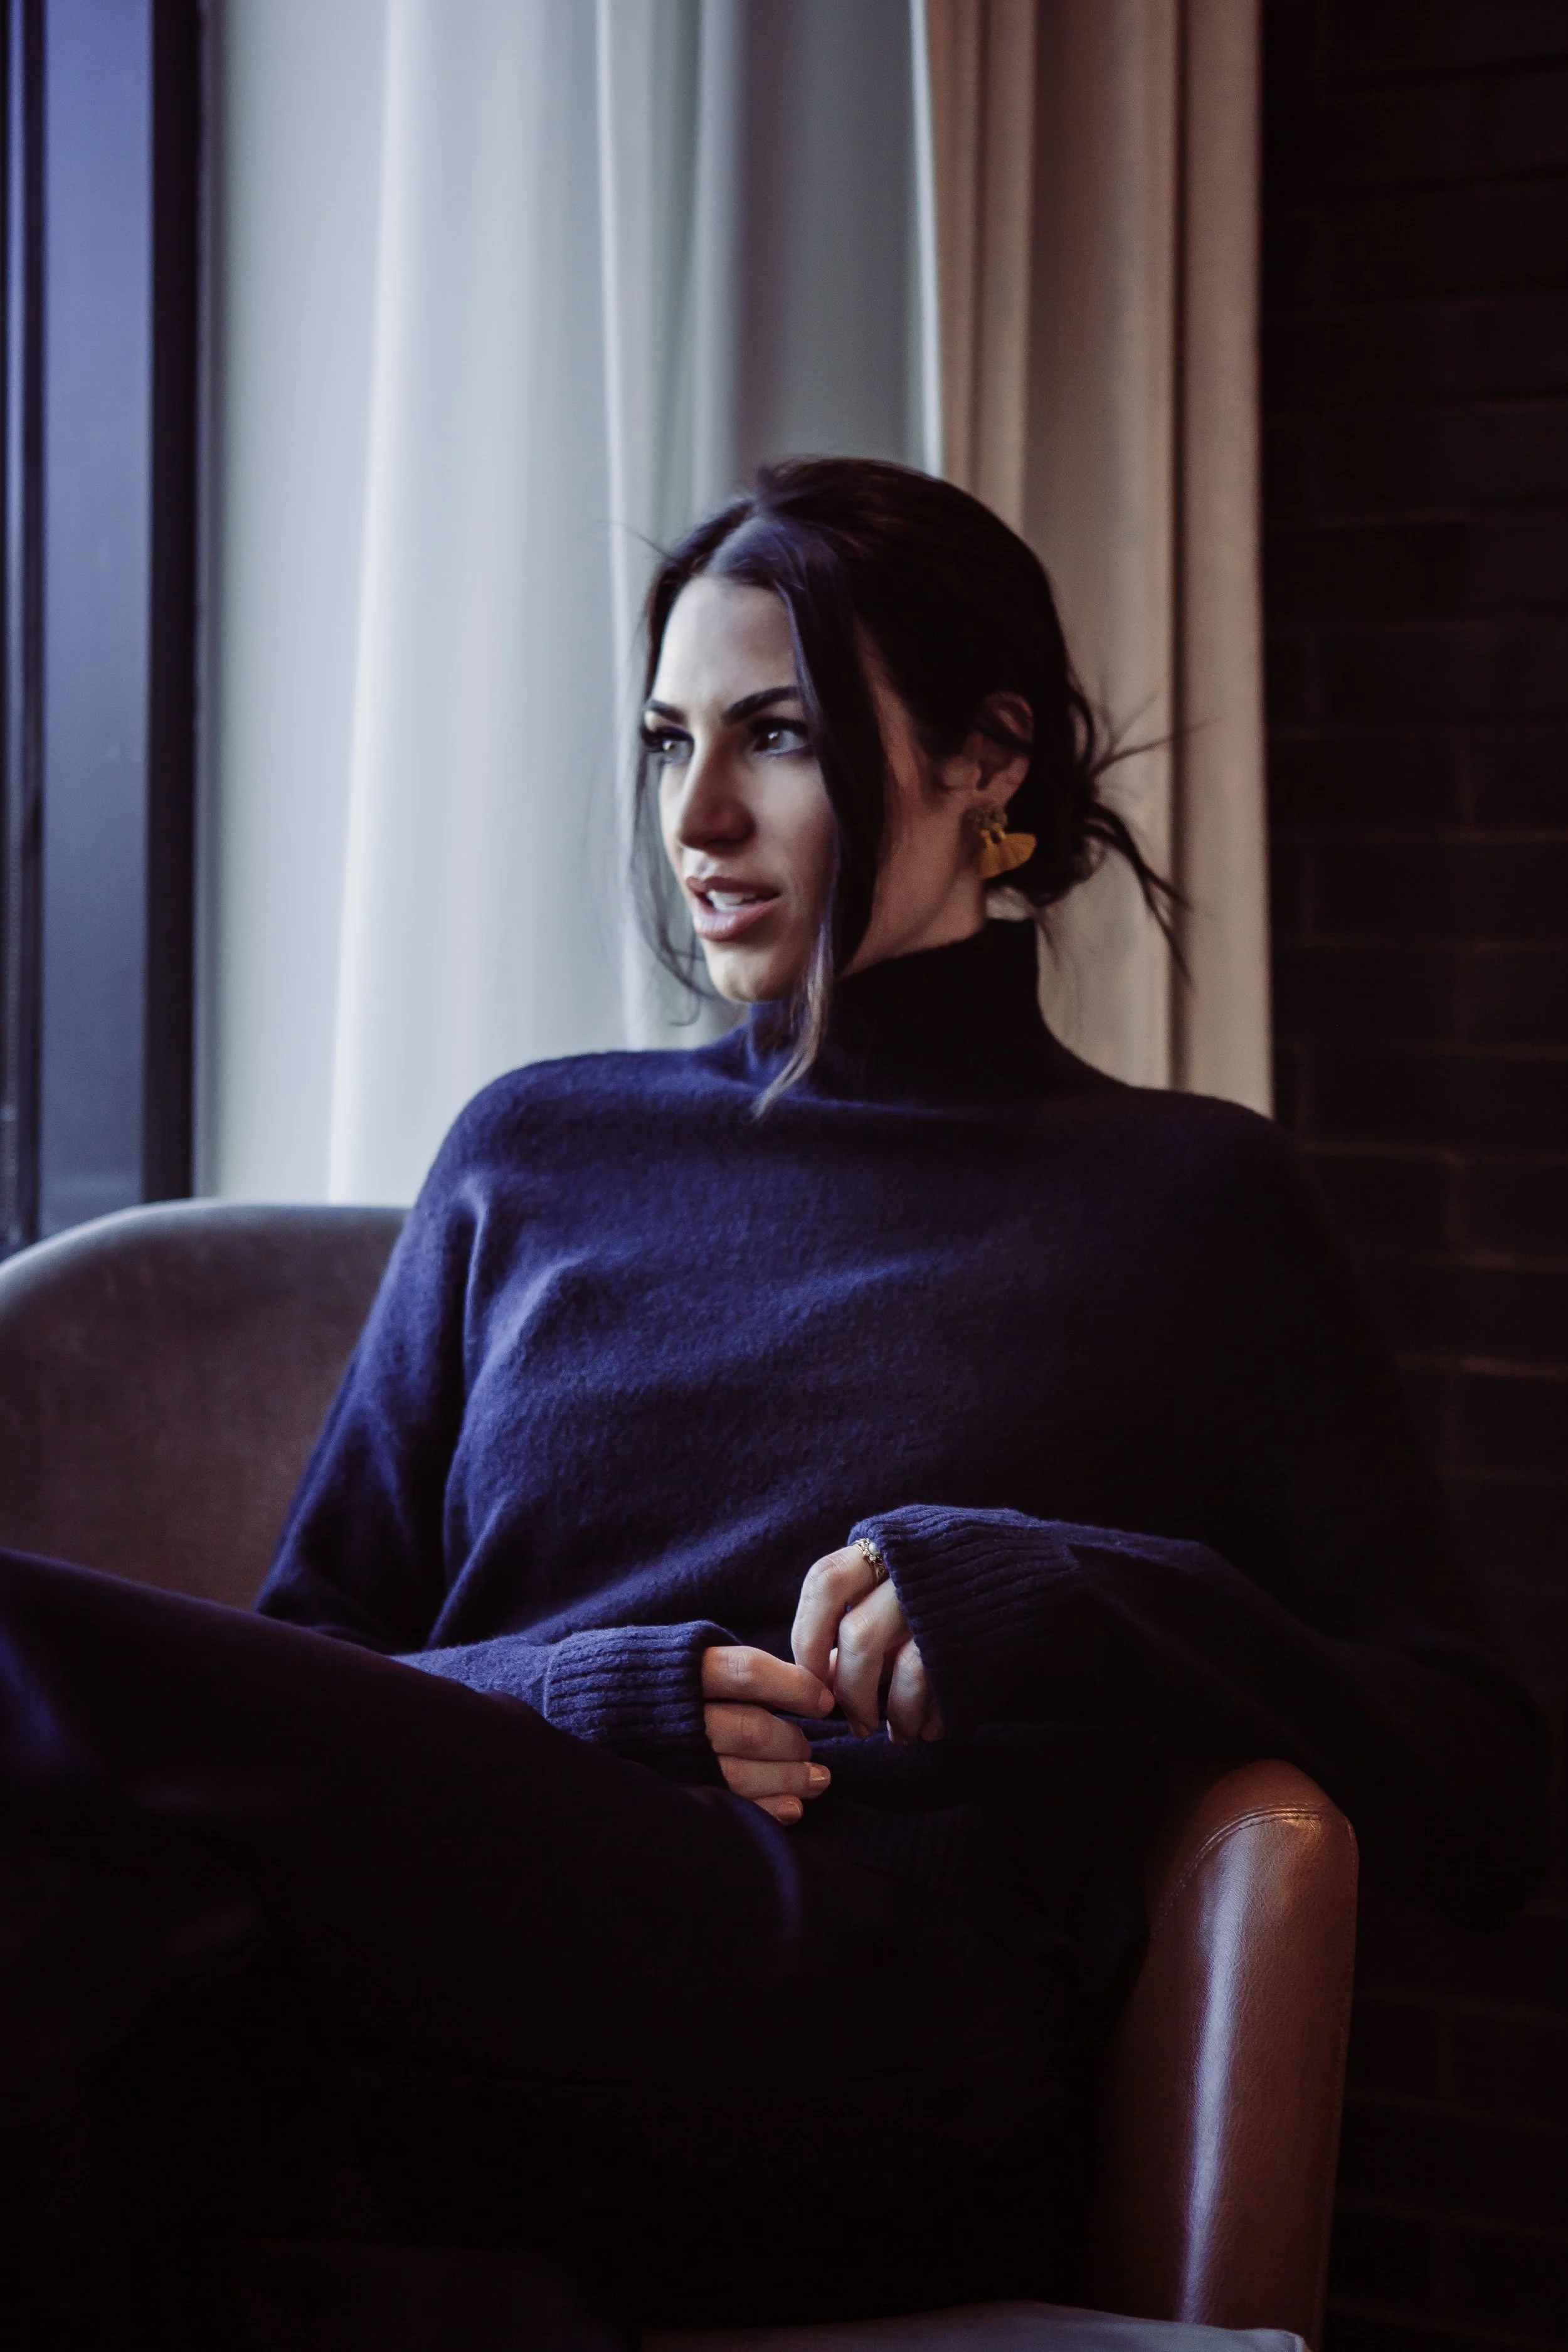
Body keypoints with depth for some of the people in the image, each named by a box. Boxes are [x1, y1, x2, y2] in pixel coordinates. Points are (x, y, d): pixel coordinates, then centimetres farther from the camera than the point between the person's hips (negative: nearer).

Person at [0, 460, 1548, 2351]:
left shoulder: (1188, 1202, 17)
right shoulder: (538, 1151, 25)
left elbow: (1480, 1806, 9)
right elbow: (301, 1676, 18)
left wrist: (1081, 1606, -8)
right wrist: (572, 1702, -4)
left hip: (877, 2072, -3)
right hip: (482, 1965, 3)